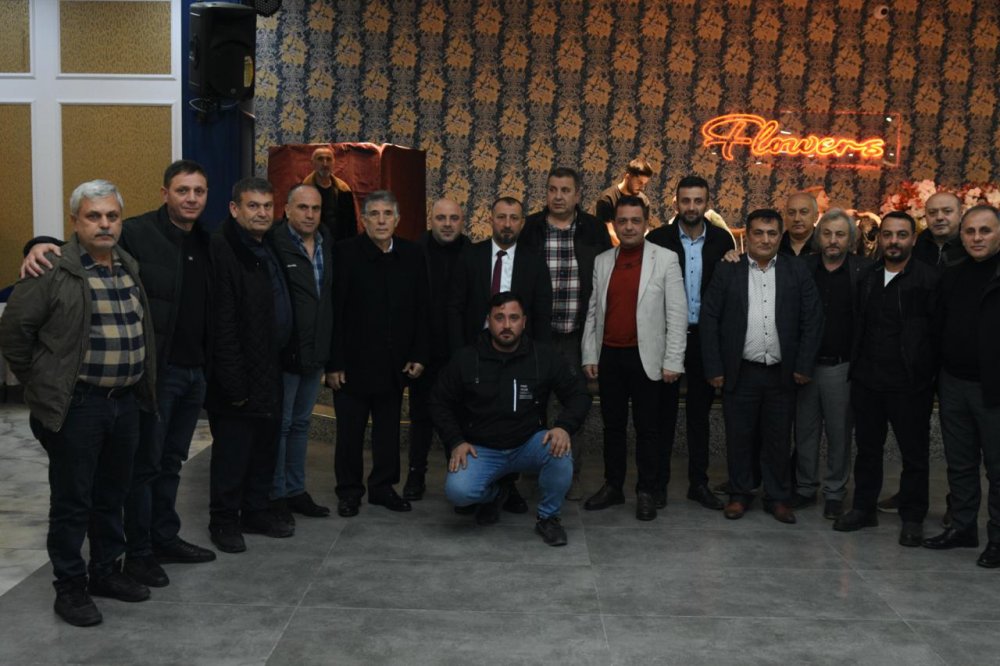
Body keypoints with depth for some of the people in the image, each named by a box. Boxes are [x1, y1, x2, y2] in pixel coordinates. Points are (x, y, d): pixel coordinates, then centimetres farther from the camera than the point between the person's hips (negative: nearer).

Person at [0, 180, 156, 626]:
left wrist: (140, 388, 15)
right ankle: (70, 588, 18)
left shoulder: (130, 268, 10)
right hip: (77, 406, -6)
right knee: (72, 501, 5)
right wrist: (41, 384, -2)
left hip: (126, 401, 7)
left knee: (113, 495, 18)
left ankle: (106, 572, 33)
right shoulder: (54, 270, -12)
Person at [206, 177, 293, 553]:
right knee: (232, 451, 2)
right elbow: (222, 325, -19)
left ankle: (256, 511, 29)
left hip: (269, 372, 8)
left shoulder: (269, 248, 10)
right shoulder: (223, 250, -16)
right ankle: (224, 521, 17)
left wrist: (278, 364, 11)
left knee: (265, 445, 16)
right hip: (239, 377, -8)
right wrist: (234, 383, -20)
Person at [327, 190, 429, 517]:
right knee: (350, 431, 6)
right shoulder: (345, 253, -7)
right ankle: (349, 491, 21)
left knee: (388, 429, 11)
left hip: (394, 364, 3)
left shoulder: (412, 255, 4)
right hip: (353, 363, -3)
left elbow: (421, 310, 8)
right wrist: (333, 363, -12)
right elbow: (334, 312, -9)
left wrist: (419, 355, 2)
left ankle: (383, 487, 25)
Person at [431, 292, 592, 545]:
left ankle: (548, 516, -4)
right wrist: (456, 442, -8)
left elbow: (579, 395, -1)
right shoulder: (465, 359, -4)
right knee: (457, 491, -27)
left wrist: (564, 427, -20)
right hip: (481, 449, 0)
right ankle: (493, 493, 13)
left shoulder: (545, 357, -5)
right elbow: (440, 403, 5)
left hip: (528, 444, 0)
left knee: (559, 451, -32)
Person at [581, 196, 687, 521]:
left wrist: (673, 360, -10)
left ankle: (647, 492, 15)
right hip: (609, 357, 4)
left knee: (648, 428, 4)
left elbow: (677, 314, -5)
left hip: (646, 357, -3)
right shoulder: (602, 261, 9)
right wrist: (589, 355, 5)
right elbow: (592, 312, 10)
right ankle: (613, 486, 24)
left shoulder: (665, 259, -2)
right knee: (612, 425, 12)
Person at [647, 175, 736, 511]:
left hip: (704, 338, 2)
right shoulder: (658, 238, -4)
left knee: (700, 412, 11)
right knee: (664, 411, 7)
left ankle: (699, 482, 20)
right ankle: (658, 482, 16)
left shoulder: (722, 240, 2)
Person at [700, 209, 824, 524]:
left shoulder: (797, 271, 3)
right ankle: (739, 495, 22)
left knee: (778, 438, 9)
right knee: (739, 437, 7)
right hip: (739, 372, -1)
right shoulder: (727, 271, 0)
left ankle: (778, 497, 22)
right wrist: (714, 368, -6)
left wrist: (803, 366, -4)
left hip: (782, 373, 1)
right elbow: (709, 320, -1)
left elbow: (813, 319, 2)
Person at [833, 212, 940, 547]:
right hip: (867, 381, 5)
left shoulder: (928, 279, -7)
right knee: (867, 447, 15)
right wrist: (856, 366, 9)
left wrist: (929, 375, -10)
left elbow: (938, 331, -7)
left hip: (910, 384, -5)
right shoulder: (867, 278, 9)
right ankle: (864, 507, 28)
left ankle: (912, 518, 18)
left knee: (915, 453, 6)